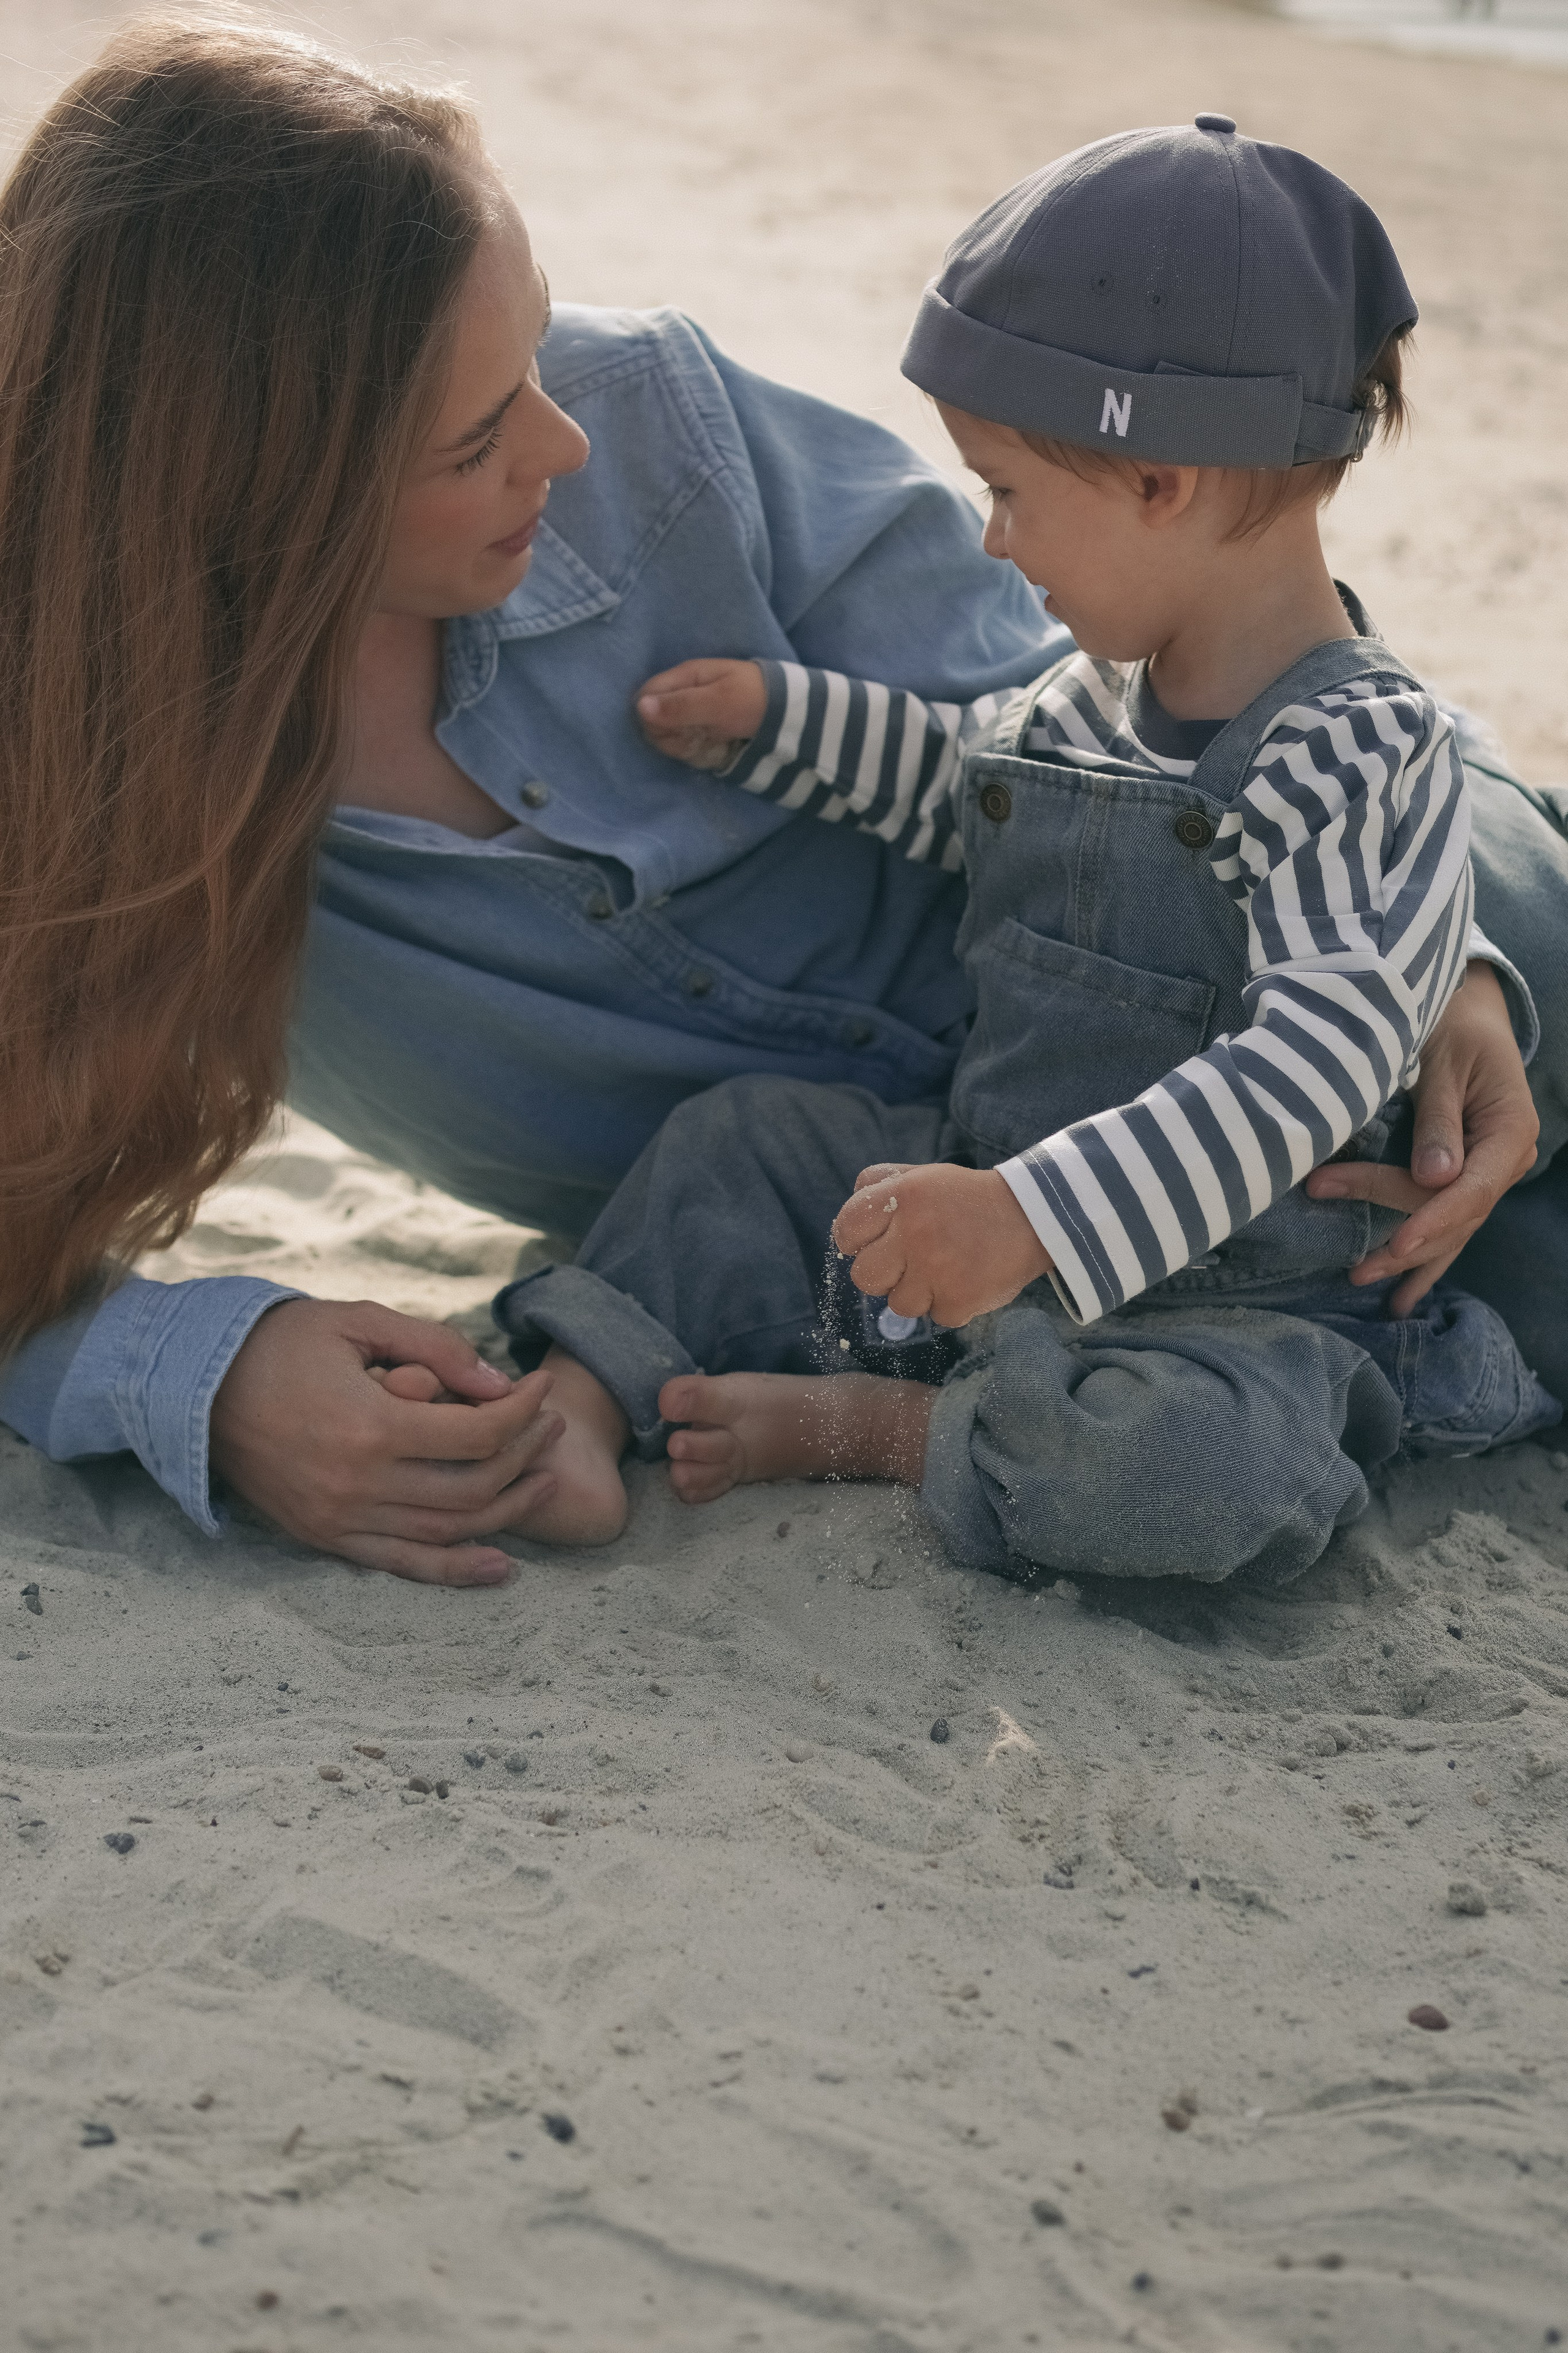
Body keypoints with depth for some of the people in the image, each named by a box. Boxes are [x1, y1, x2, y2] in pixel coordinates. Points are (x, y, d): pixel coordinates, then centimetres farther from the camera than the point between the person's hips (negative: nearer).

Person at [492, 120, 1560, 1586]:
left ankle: (863, 1425, -19)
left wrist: (1037, 1217, -41)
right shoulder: (1104, 696, 5)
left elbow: (1315, 1061, -33)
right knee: (743, 1138, 7)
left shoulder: (1363, 751, -22)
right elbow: (971, 785, 30)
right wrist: (775, 719, 22)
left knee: (1197, 1462, -38)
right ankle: (584, 1403, -8)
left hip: (1222, 1290, -8)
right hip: (999, 1207, 8)